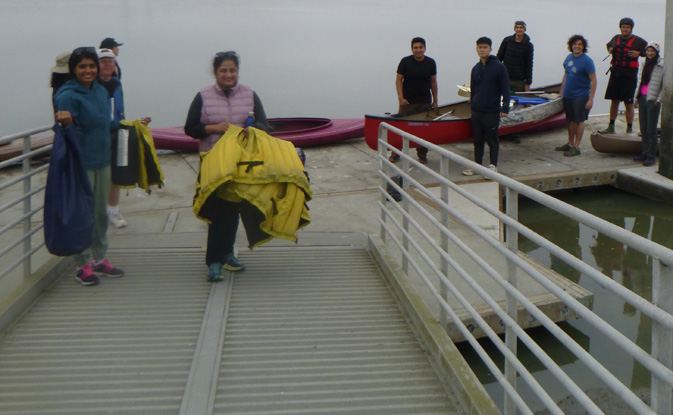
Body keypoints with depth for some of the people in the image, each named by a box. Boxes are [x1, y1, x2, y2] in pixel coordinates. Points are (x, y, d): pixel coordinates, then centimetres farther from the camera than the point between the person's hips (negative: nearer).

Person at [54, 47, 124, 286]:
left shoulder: (101, 91, 9)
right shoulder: (67, 96, -14)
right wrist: (66, 124, -36)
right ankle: (83, 265, 11)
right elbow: (74, 134, -16)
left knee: (101, 212, 14)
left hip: (102, 161, 7)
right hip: (81, 165, -7)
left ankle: (99, 259, 26)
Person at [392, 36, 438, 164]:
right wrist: (400, 98, -12)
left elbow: (433, 82, 11)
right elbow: (398, 80, -2)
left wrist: (435, 101, 10)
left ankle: (422, 154, 17)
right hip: (407, 101, -2)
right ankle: (396, 152, 9)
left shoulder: (431, 63, 5)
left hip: (425, 102, 2)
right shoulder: (405, 61, -3)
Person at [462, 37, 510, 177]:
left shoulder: (499, 67, -8)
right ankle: (477, 164, 20)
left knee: (492, 140, 3)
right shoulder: (476, 68, 9)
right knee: (478, 140, 11)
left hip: (492, 112, -5)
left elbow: (505, 90, -8)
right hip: (476, 112, 5)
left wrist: (505, 109, -12)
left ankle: (493, 165, 14)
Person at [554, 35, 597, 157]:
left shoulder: (587, 61, -13)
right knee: (570, 120, 14)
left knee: (579, 120, 0)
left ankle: (576, 147, 5)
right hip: (568, 95, 6)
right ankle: (570, 144, 26)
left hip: (581, 96, -6)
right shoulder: (569, 58, 7)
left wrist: (591, 99, -18)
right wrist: (561, 92, 19)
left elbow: (593, 80, -13)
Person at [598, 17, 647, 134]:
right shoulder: (616, 38, 11)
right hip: (615, 75, 5)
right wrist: (609, 48, 10)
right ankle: (611, 127, 20)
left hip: (629, 76, -5)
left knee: (629, 103, -3)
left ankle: (629, 129, 5)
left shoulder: (638, 41, -3)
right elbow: (609, 44, 32)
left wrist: (639, 53, -13)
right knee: (614, 101, 11)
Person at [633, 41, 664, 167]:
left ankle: (651, 156, 2)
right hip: (643, 98, 7)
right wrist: (637, 98, 17)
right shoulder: (645, 64, 13)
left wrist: (658, 100, -13)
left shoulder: (662, 66, -9)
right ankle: (645, 153, 19)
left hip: (653, 100, -7)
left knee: (651, 129, -4)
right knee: (643, 128, 10)